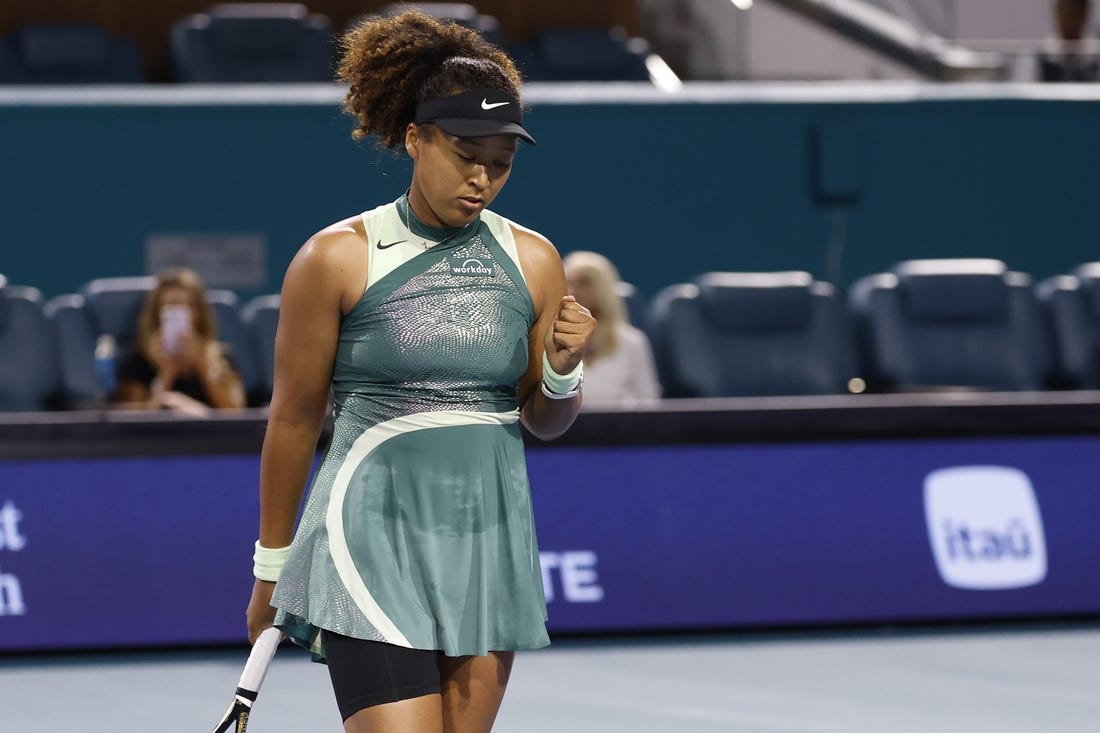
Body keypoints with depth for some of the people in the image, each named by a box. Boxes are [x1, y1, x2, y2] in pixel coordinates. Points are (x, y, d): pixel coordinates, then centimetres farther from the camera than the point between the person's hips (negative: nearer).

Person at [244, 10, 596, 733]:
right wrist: (272, 566, 9)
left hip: (491, 547, 4)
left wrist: (563, 372, -7)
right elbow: (293, 420, 4)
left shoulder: (533, 261, 6)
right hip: (374, 541, -4)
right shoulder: (337, 259, -4)